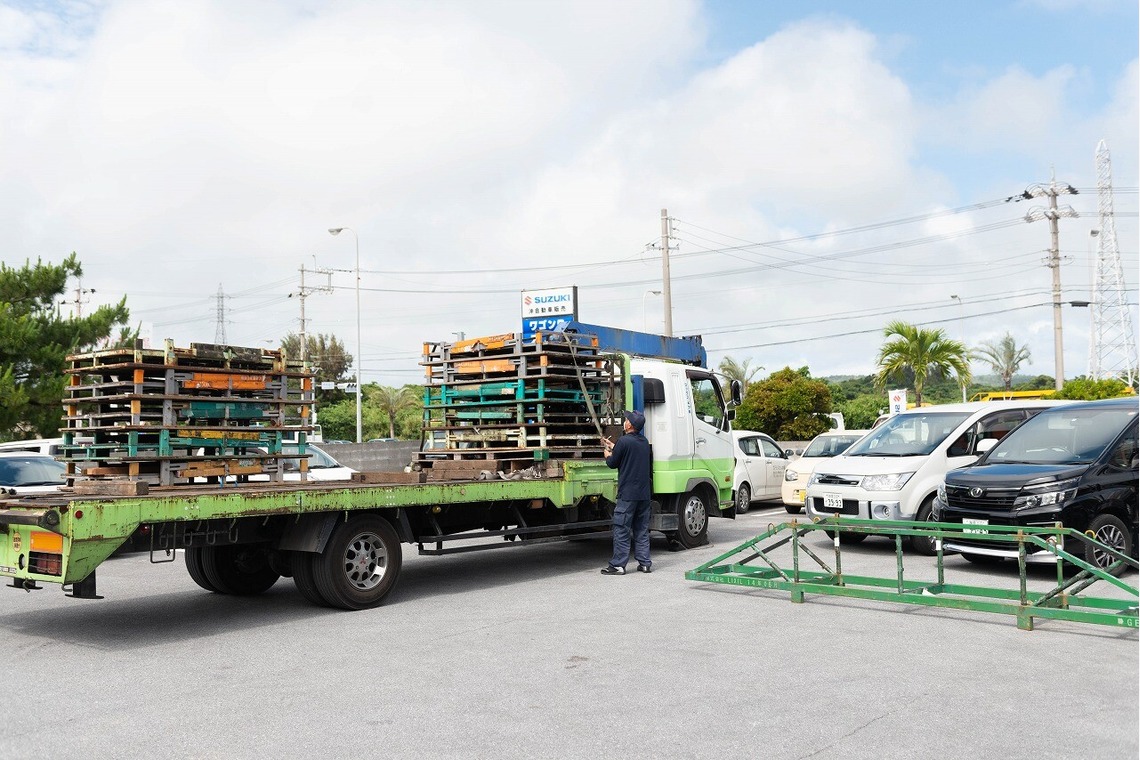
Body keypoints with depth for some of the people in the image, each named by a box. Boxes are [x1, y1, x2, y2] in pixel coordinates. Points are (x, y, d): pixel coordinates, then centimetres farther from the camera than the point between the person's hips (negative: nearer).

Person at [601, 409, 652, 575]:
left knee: (621, 530, -1)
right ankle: (644, 563, 13)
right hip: (644, 493, 7)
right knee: (642, 530, 13)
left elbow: (612, 463, -5)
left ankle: (618, 565, 0)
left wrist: (607, 452, 16)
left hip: (627, 494, -7)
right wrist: (612, 446, 32)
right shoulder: (644, 442, 11)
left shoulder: (624, 441, -13)